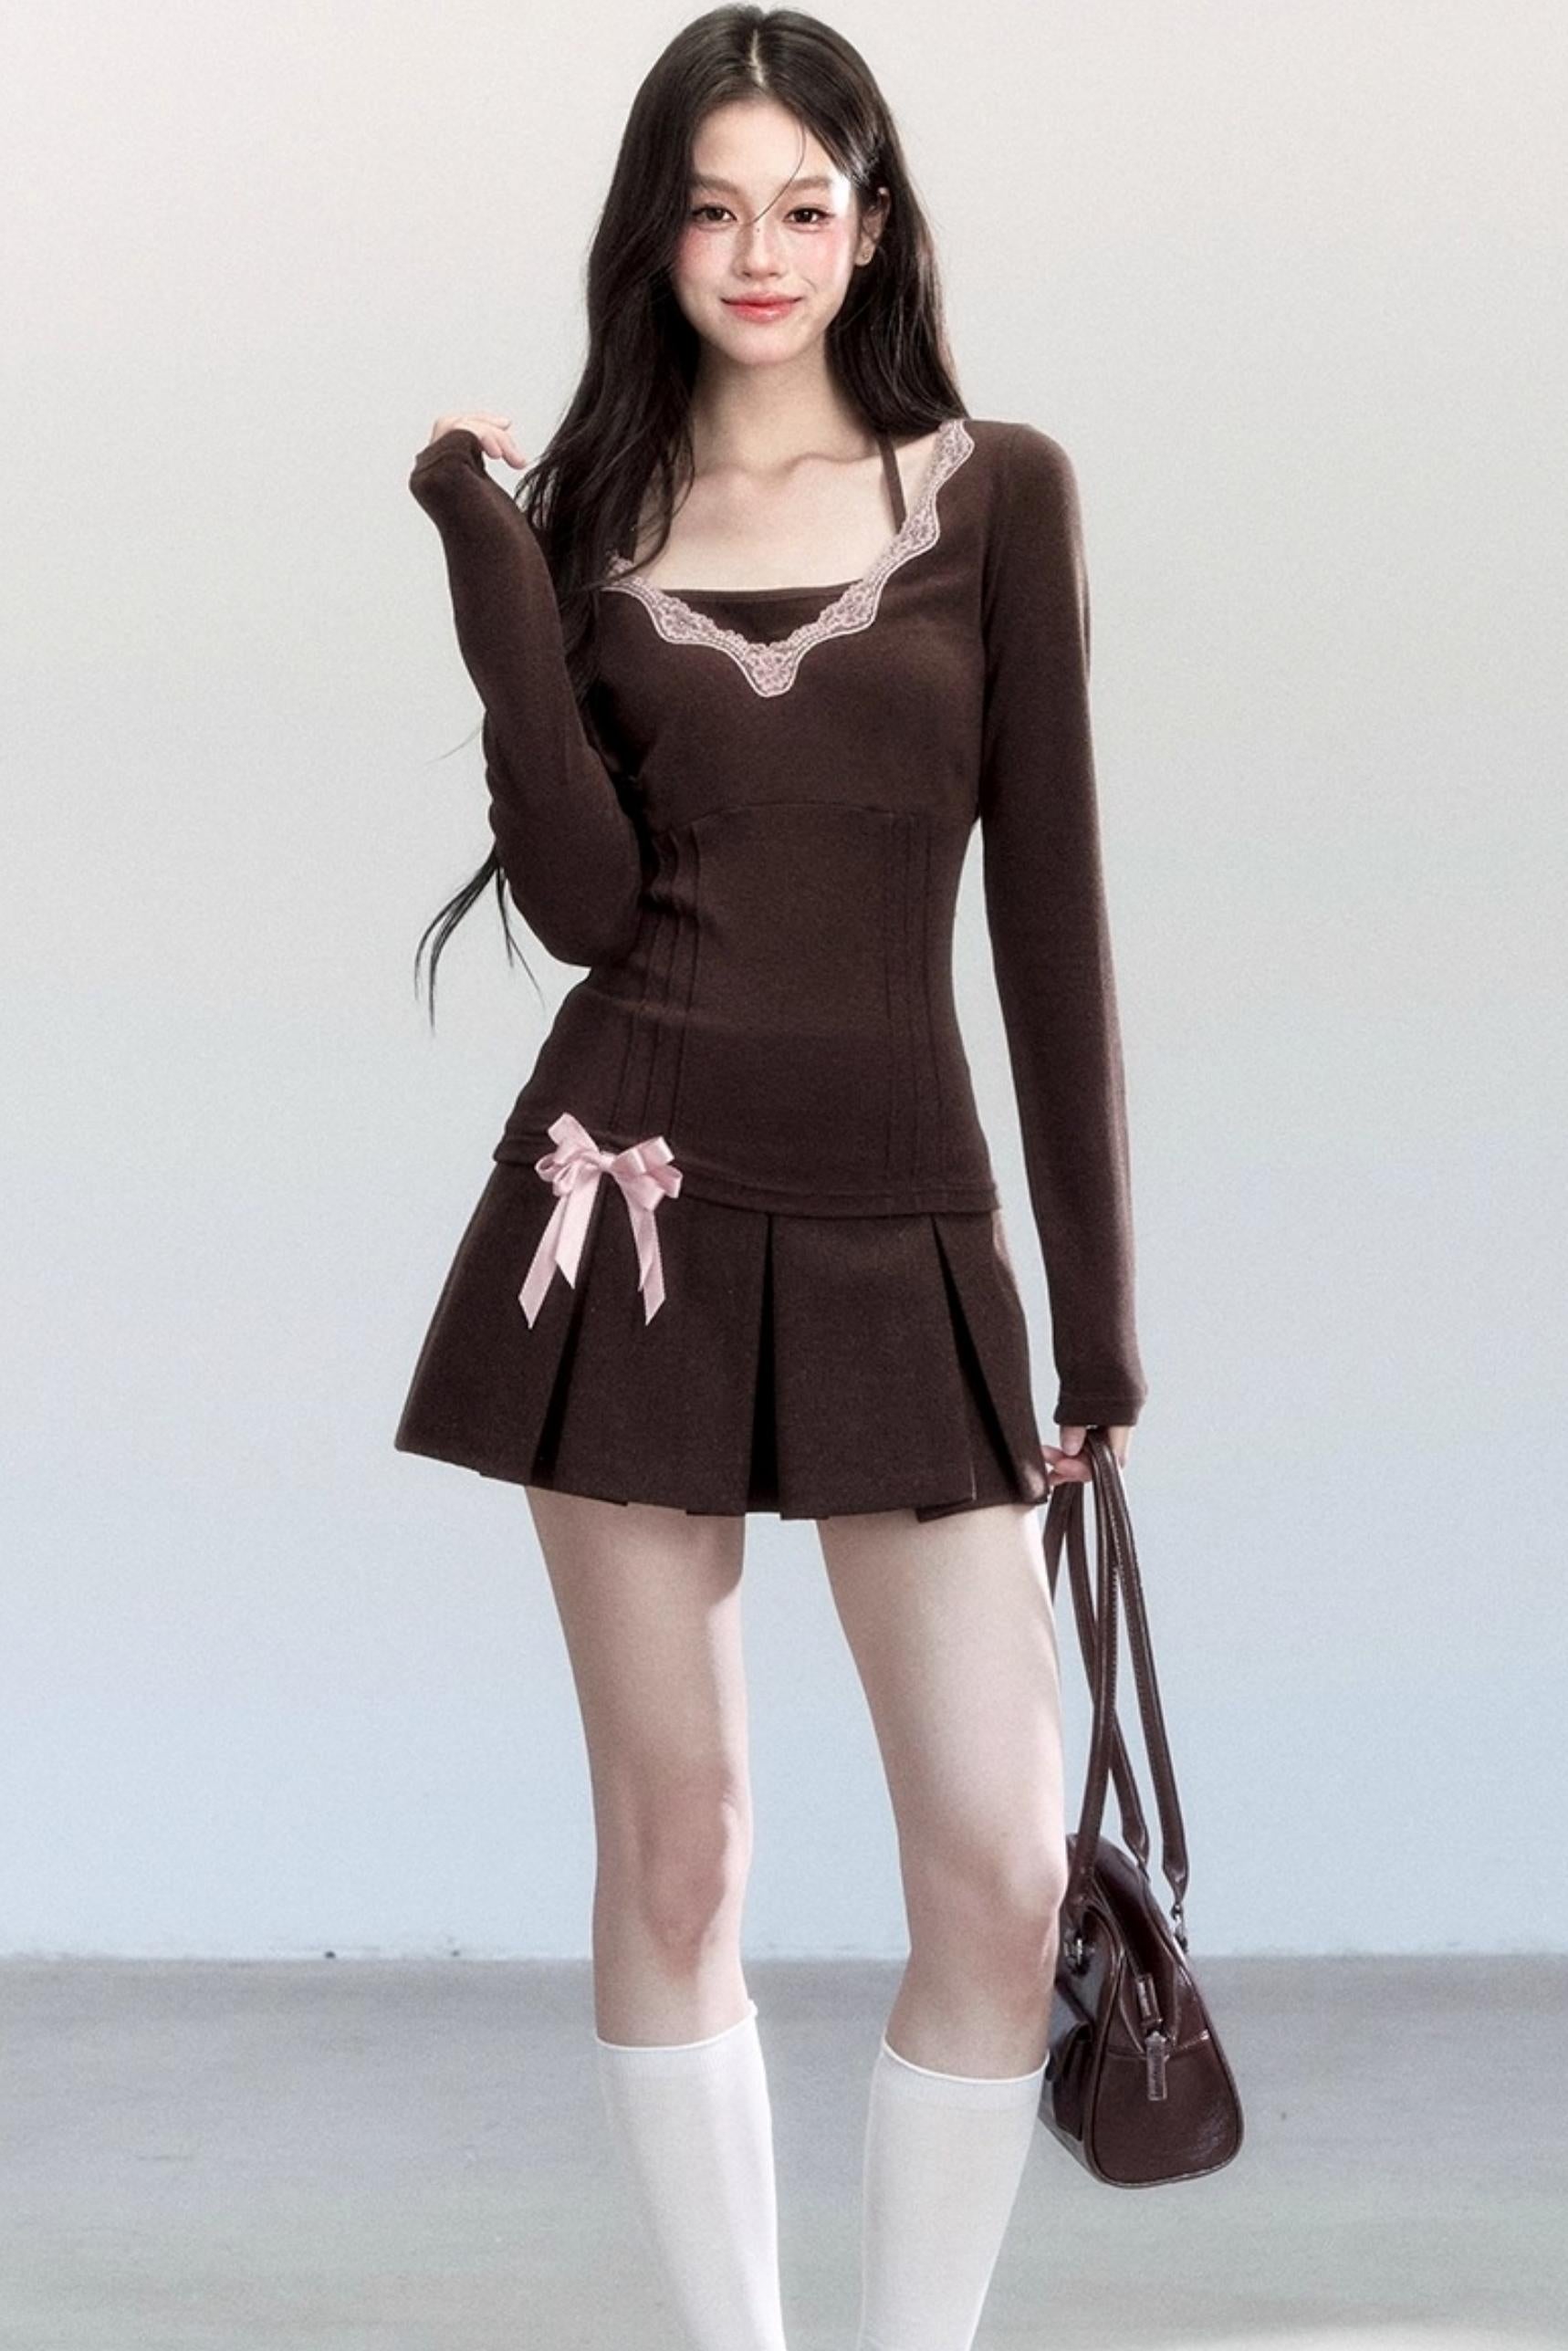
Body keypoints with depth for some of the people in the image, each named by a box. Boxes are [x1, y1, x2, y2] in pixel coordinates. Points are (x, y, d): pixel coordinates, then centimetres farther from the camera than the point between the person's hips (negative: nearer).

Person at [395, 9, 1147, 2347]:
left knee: (1004, 1875, -5)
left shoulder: (998, 491, 6)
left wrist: (1100, 1284, 1)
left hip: (901, 1229, 0)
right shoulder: (588, 521, 8)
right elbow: (581, 902, -6)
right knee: (673, 1845, 5)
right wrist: (488, 558, -7)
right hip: (642, 1201, 0)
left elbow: (1048, 900, 3)